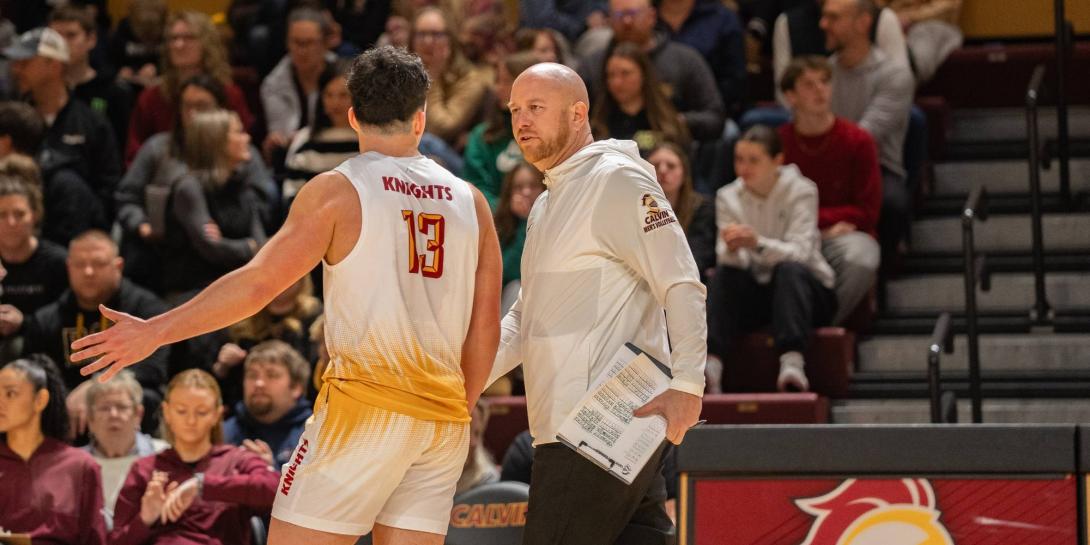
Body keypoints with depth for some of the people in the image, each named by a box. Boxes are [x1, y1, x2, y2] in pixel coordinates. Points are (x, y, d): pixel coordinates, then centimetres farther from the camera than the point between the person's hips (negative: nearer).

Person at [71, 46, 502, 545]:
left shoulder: (338, 191, -2)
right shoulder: (470, 202, 12)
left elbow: (258, 282, -8)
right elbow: (485, 330, 12)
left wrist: (156, 331, -2)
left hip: (366, 404, -5)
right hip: (444, 420, 5)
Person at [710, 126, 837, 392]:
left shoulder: (800, 191, -8)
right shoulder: (728, 197, 1)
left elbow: (798, 253, -22)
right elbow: (729, 260, -10)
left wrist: (757, 243, -42)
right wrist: (731, 249, -36)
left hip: (803, 289, -3)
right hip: (755, 294, 3)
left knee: (788, 270, -35)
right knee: (723, 274, -27)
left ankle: (792, 363, -51)